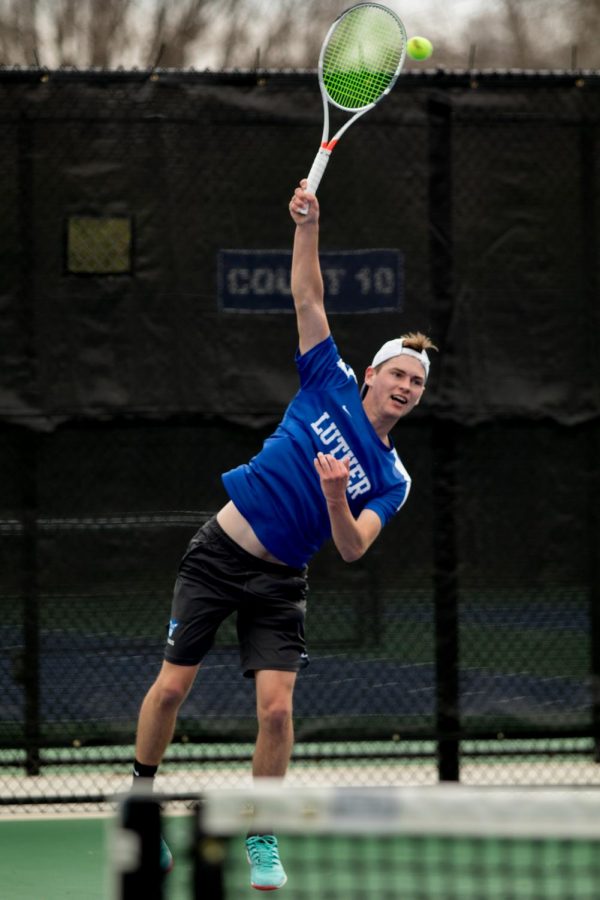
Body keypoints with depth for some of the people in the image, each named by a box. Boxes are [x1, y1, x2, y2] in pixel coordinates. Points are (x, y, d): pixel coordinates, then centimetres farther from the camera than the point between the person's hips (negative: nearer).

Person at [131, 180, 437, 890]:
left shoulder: (390, 480, 0)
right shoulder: (333, 387, 1)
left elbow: (352, 548, -13)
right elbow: (308, 299, -1)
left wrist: (334, 495, -31)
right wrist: (308, 227, -13)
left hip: (278, 583, 0)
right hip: (218, 552, 0)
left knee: (276, 709, -12)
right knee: (170, 688, -1)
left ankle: (261, 840, 5)